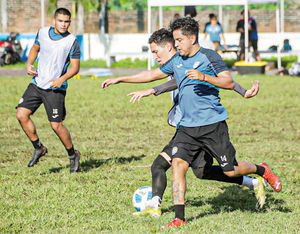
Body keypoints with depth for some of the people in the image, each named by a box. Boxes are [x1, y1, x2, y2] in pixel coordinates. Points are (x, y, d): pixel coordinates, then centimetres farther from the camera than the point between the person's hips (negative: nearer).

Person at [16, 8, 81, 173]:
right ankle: (39, 148, 10)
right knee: (21, 114, -7)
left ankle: (73, 155, 14)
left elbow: (75, 67, -7)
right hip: (37, 83, 5)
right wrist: (29, 64, 2)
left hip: (55, 89, -5)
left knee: (56, 125, -8)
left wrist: (62, 79, -24)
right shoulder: (43, 32, 3)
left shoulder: (72, 42, -10)